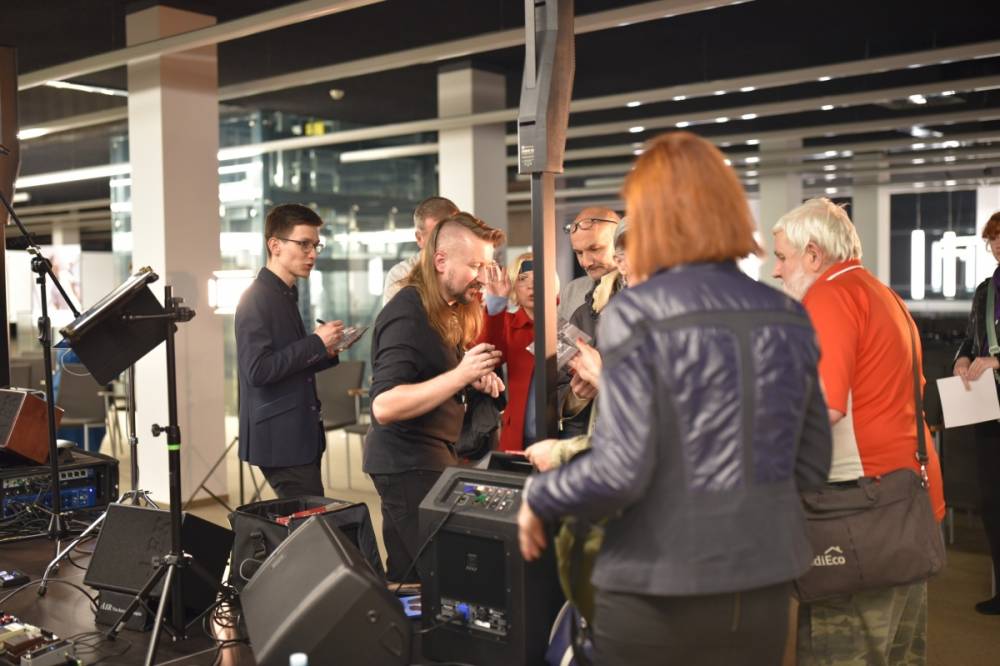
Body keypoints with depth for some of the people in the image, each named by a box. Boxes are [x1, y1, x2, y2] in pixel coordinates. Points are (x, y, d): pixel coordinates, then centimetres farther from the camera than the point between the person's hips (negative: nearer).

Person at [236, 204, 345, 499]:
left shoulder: (285, 296, 15)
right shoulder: (257, 298, -14)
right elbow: (258, 371, -23)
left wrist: (325, 352, 4)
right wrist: (315, 343, -18)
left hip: (299, 436, 9)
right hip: (280, 440, -9)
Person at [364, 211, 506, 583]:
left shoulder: (449, 309, 11)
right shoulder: (407, 314, -18)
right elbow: (384, 406, -26)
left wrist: (473, 379, 3)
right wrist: (460, 375, -32)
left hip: (429, 455, 9)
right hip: (409, 464, -9)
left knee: (406, 575, 15)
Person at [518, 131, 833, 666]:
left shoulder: (636, 315, -13)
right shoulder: (789, 318, 3)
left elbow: (619, 471, -19)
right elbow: (812, 467, 9)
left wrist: (537, 498, -2)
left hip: (658, 598, -5)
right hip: (763, 592, 5)